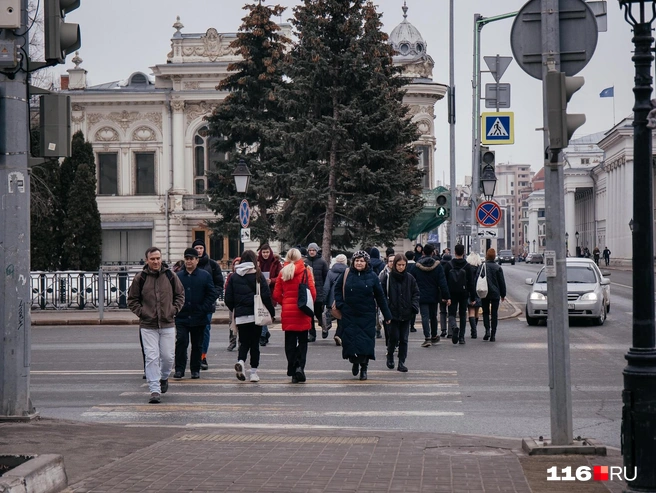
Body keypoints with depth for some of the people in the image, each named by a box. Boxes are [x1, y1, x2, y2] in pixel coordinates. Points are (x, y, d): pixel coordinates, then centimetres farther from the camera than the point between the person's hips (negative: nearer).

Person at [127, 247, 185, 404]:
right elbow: (132, 300, 6)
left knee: (168, 357, 7)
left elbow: (180, 295, 13)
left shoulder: (170, 276, 2)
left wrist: (174, 310, 0)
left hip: (167, 324, 2)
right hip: (148, 326, -2)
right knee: (152, 357, -8)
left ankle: (164, 378, 36)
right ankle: (155, 390, -6)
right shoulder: (140, 279, -2)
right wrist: (141, 312, -5)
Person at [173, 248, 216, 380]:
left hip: (198, 318, 0)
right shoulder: (178, 276, 6)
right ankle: (179, 369, -5)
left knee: (197, 345, 8)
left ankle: (195, 369, 17)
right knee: (181, 342, -10)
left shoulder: (205, 276, 2)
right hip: (182, 317, 0)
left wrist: (203, 309, -9)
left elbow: (212, 294, 0)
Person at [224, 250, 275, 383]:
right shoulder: (258, 276, -3)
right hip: (256, 315, -2)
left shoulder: (234, 277, 5)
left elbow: (228, 298, 4)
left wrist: (234, 310, 21)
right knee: (255, 343, 7)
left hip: (240, 316, 2)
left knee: (244, 342, 11)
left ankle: (240, 362, -18)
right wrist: (272, 312, 1)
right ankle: (254, 372, 6)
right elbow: (266, 296, -8)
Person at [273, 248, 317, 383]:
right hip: (302, 312, -2)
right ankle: (300, 366, -12)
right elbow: (312, 292, -7)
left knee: (290, 342, 8)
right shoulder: (306, 271, -5)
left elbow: (276, 295, 1)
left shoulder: (283, 273, 2)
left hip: (287, 312, 2)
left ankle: (292, 371, 6)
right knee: (302, 342, 7)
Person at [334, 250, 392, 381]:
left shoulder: (372, 276, -1)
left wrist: (387, 315, 5)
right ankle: (354, 362, 25)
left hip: (367, 316, -1)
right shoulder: (347, 274, 1)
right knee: (350, 339, 0)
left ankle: (363, 368, 9)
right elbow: (337, 289, 14)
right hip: (349, 315, 1)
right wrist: (340, 304, -1)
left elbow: (380, 296, 3)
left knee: (366, 340, -2)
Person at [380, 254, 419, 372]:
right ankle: (390, 357, 22)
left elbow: (416, 293, 12)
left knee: (404, 339, 3)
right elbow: (382, 294, -2)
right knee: (394, 337, -3)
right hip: (392, 313, -3)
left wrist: (414, 306, -4)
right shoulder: (387, 277, -3)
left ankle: (402, 362, 8)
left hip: (406, 314, 3)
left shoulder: (410, 278, 6)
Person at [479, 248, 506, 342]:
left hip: (484, 294, 0)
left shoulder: (482, 266, -4)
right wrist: (503, 294, 10)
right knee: (494, 314, 5)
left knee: (485, 312, 12)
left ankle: (487, 330, -8)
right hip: (495, 294, 0)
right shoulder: (498, 268, -3)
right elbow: (502, 282, 1)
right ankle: (493, 335, 1)